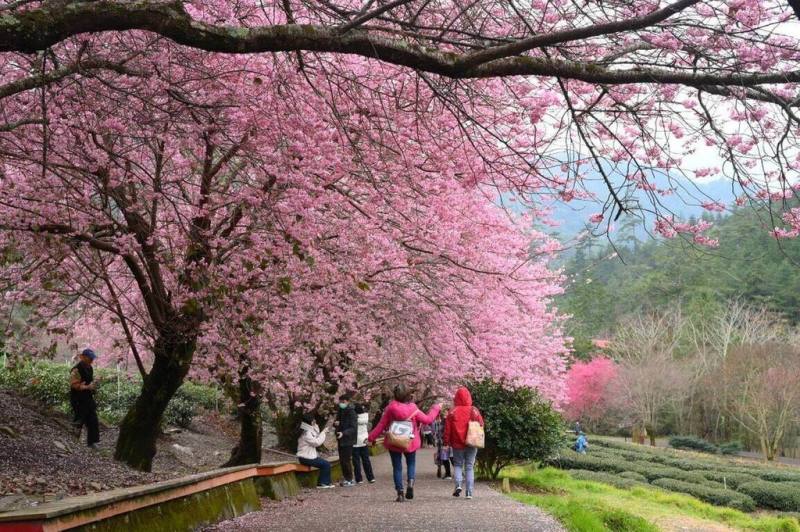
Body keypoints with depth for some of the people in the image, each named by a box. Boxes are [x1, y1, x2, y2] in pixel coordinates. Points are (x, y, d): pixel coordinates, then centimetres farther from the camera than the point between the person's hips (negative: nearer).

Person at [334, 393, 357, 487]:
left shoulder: (351, 412, -13)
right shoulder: (339, 411, 10)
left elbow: (353, 428, -17)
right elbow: (337, 423, 21)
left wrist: (343, 433, -30)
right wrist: (335, 423, -3)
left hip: (348, 440, -7)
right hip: (340, 439, 7)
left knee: (346, 460, -6)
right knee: (342, 460, 11)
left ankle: (350, 480, 5)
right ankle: (345, 478, 22)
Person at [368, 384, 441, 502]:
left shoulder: (391, 408, -10)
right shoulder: (413, 408, -10)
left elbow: (382, 424, -6)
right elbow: (427, 419, -2)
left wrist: (371, 437, 4)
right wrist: (436, 408, 12)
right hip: (410, 442, 0)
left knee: (397, 467, 10)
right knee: (411, 463, 20)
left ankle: (400, 493, 5)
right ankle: (410, 483, -6)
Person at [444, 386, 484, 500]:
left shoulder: (452, 412, -7)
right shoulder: (474, 411, -3)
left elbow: (447, 429, -6)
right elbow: (481, 425, 0)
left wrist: (447, 442, 2)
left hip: (457, 444, -1)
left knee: (458, 465, 14)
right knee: (470, 467, 8)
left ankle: (458, 484, -8)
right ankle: (469, 492, 3)